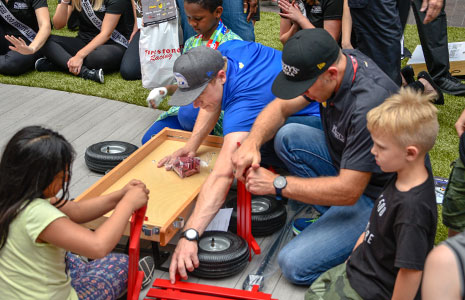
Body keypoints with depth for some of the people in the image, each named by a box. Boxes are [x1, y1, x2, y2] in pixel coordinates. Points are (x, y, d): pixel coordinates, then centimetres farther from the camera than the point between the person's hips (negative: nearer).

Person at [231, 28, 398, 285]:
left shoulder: (369, 105, -34)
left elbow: (348, 191, -30)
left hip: (377, 194, -9)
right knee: (286, 137, -5)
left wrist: (277, 184, -25)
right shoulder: (337, 61, -9)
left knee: (294, 264, -17)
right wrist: (252, 143, -18)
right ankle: (332, 215, 2)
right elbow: (280, 107, 2)